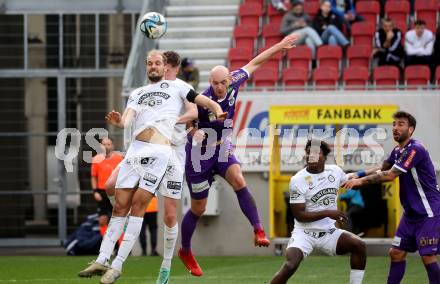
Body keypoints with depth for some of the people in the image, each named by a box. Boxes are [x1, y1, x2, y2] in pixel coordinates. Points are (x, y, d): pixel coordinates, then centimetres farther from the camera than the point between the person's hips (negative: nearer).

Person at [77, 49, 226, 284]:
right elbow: (127, 120, 8)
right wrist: (119, 122, -16)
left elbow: (205, 102, 10)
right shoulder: (137, 94, 24)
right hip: (135, 150, 4)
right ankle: (102, 260, 2)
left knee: (138, 205, -10)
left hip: (159, 151, -4)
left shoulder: (176, 88, 15)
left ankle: (118, 265, -10)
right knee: (120, 206, 1)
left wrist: (218, 112, -13)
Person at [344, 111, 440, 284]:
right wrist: (358, 175, 4)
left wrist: (361, 181, -19)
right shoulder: (398, 151, 9)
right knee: (396, 253, 7)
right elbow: (382, 169, 21)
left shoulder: (415, 149, -19)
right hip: (411, 212, 9)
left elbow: (390, 175, -24)